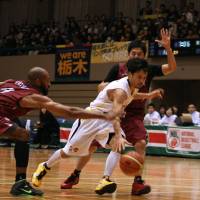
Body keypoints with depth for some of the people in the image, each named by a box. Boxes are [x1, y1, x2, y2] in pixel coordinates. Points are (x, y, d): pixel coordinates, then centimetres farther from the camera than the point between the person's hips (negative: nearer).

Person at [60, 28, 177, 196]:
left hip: (135, 115, 0)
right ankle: (75, 175, 27)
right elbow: (102, 88, 1)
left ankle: (138, 182, -22)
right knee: (91, 145, 5)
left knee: (141, 143, -27)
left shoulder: (149, 70, -3)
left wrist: (168, 48, -28)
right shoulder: (118, 69, -4)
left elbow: (171, 68, -15)